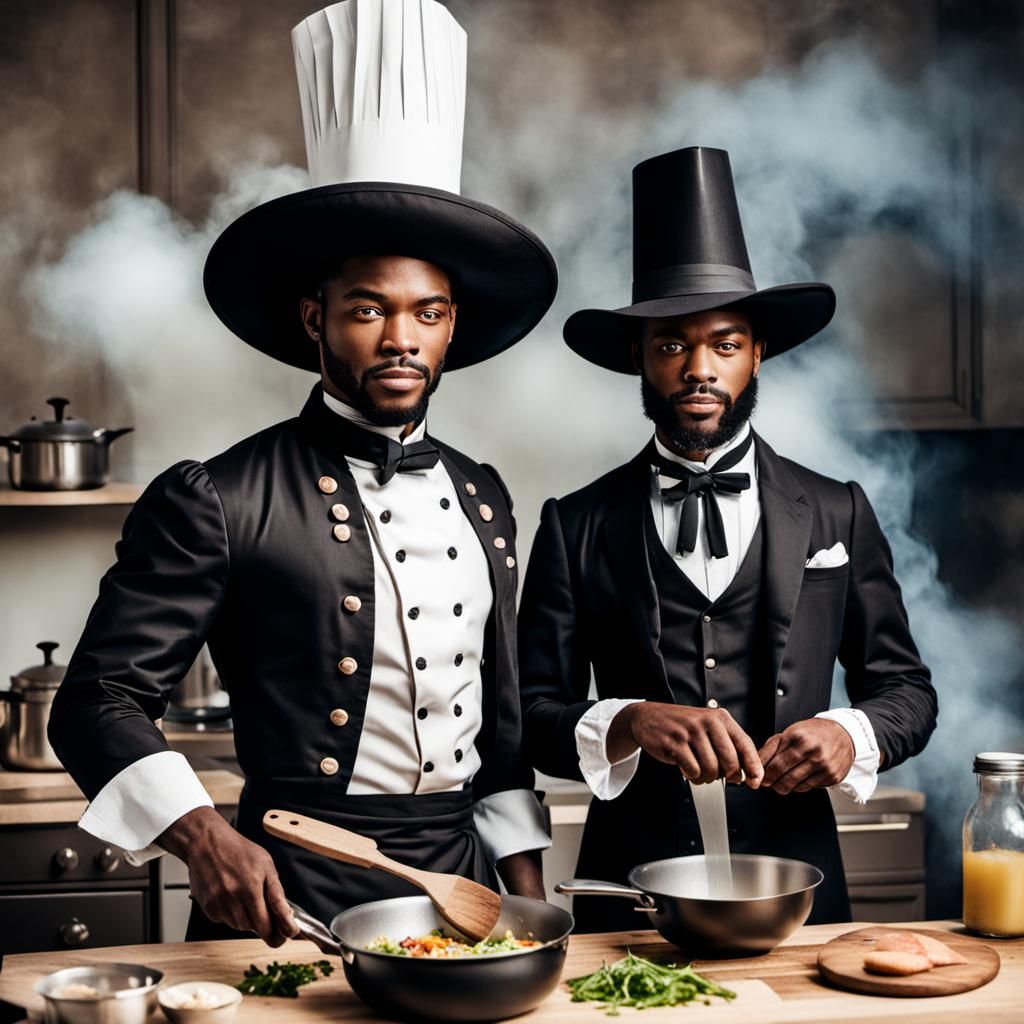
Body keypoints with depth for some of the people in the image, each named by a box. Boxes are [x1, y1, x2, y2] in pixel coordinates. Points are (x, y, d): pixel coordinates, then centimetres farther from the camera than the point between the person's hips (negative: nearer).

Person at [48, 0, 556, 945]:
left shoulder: (483, 500, 9)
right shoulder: (212, 502, -9)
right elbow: (99, 700, -10)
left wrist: (530, 893, 11)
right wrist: (204, 840, -25)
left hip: (463, 881, 5)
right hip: (290, 902, -5)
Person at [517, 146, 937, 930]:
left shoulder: (839, 514, 5)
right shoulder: (578, 527, 2)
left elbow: (906, 688, 9)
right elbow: (535, 717, 0)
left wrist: (852, 735, -13)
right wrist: (628, 724, -20)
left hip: (798, 890, 1)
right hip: (628, 891, -1)